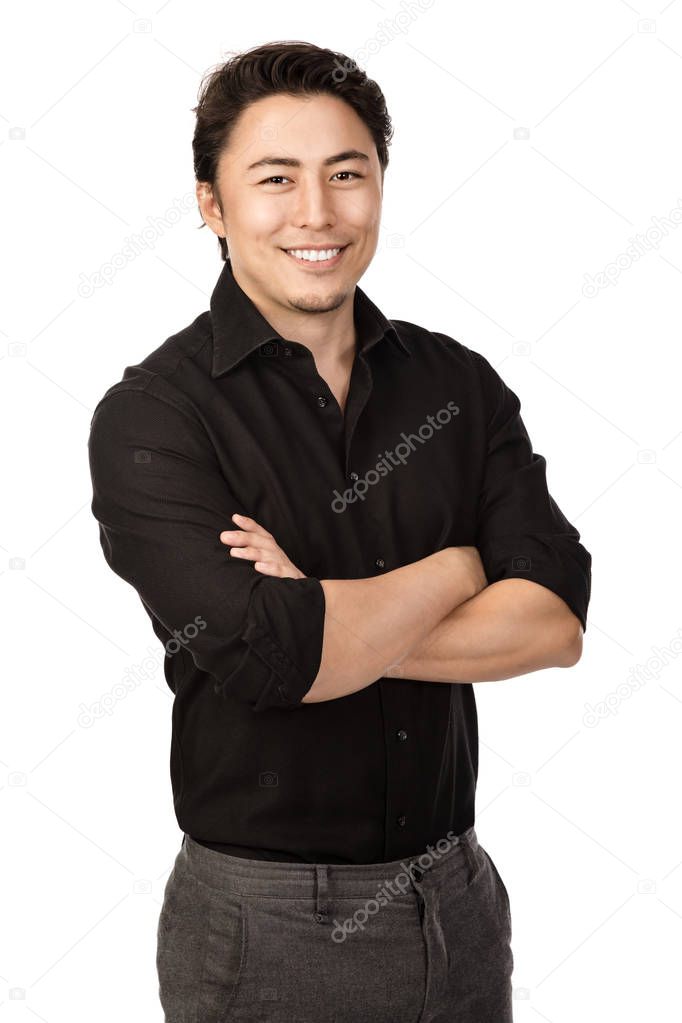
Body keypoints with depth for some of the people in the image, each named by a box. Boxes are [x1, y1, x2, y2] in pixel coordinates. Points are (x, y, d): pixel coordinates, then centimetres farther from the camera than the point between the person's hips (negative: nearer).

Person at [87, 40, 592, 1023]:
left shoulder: (458, 381, 1)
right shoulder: (151, 415, -13)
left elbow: (557, 620, -9)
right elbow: (270, 658, -26)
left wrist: (323, 622, -20)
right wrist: (459, 567, -11)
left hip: (458, 895, 4)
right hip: (269, 929, -4)